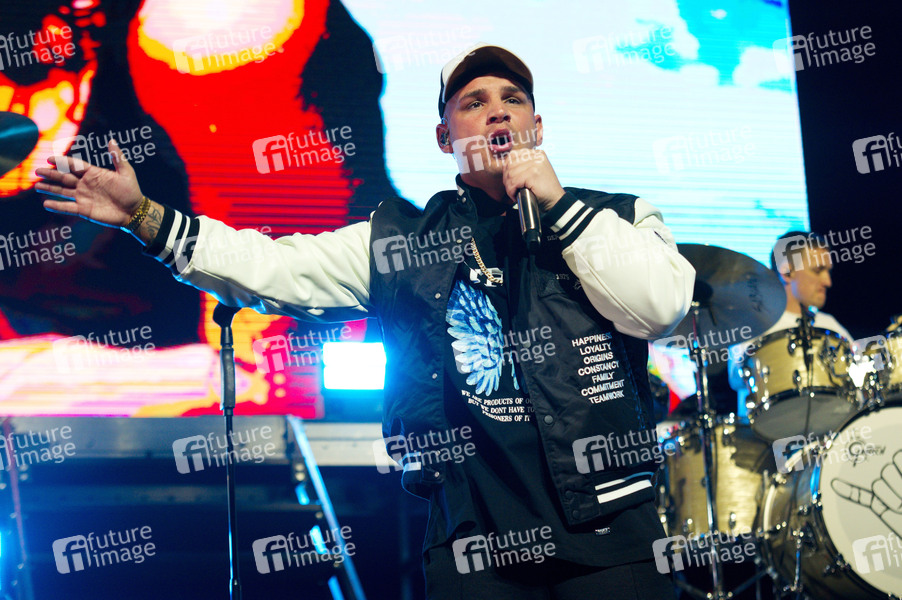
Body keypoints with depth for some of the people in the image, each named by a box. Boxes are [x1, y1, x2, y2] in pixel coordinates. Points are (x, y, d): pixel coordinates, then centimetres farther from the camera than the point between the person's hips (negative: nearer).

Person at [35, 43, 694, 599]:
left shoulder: (614, 219, 11)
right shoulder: (397, 241, 13)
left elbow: (662, 305, -7)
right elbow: (274, 269, 7)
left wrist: (557, 204, -5)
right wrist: (145, 216, 1)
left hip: (614, 540, 0)